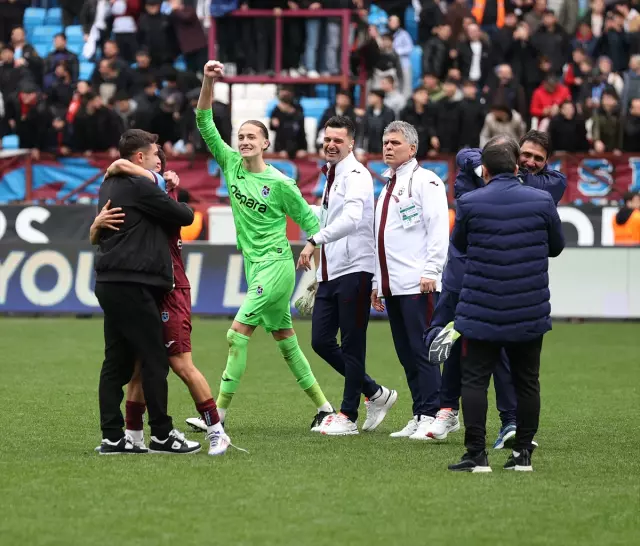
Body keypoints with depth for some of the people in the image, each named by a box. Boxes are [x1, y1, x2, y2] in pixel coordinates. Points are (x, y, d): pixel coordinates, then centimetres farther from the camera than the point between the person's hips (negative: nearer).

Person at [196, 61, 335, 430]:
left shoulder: (280, 184, -9)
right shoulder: (231, 164, 5)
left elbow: (310, 221, -1)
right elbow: (205, 124, 0)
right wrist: (208, 83, -12)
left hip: (276, 264, -6)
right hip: (254, 265, 7)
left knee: (238, 333, -14)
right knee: (285, 339, 12)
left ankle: (220, 412, -14)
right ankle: (324, 407, 21)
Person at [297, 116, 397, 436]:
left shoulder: (355, 175, -10)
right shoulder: (331, 176, 18)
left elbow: (351, 218, -27)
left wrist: (314, 241, -32)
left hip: (353, 270, -9)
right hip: (329, 274, 9)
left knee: (352, 346, -2)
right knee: (321, 341, 7)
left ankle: (348, 416, 5)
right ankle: (375, 394, 21)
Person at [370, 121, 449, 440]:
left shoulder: (425, 181, -4)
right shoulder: (387, 188, 23)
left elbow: (438, 228, -13)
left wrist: (430, 271, -18)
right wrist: (377, 283, 23)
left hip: (418, 284, -9)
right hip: (392, 286, 9)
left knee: (422, 352, -9)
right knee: (406, 355, 8)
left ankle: (430, 417, -8)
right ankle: (418, 417, 10)